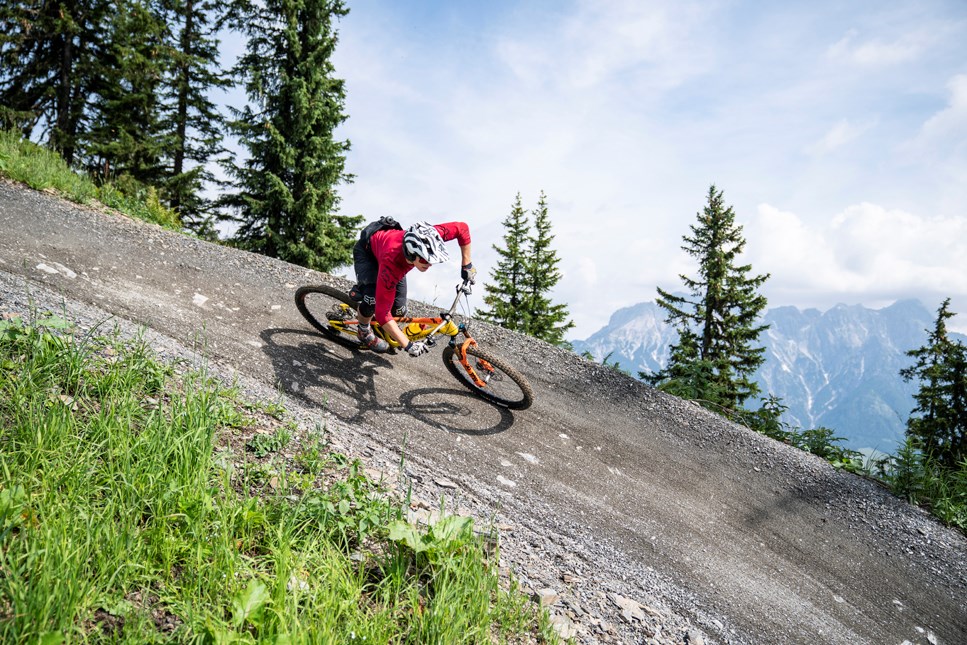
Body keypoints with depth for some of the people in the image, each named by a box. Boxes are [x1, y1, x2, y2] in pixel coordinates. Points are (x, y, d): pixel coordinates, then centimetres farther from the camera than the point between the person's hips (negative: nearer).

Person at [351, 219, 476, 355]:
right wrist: (408, 346, -47)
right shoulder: (391, 263, -48)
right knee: (372, 300, -29)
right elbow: (382, 313, -45)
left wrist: (467, 266, -21)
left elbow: (462, 228, -23)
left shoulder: (425, 240, -39)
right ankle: (364, 332, 4)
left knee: (399, 310, -5)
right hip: (366, 251, -5)